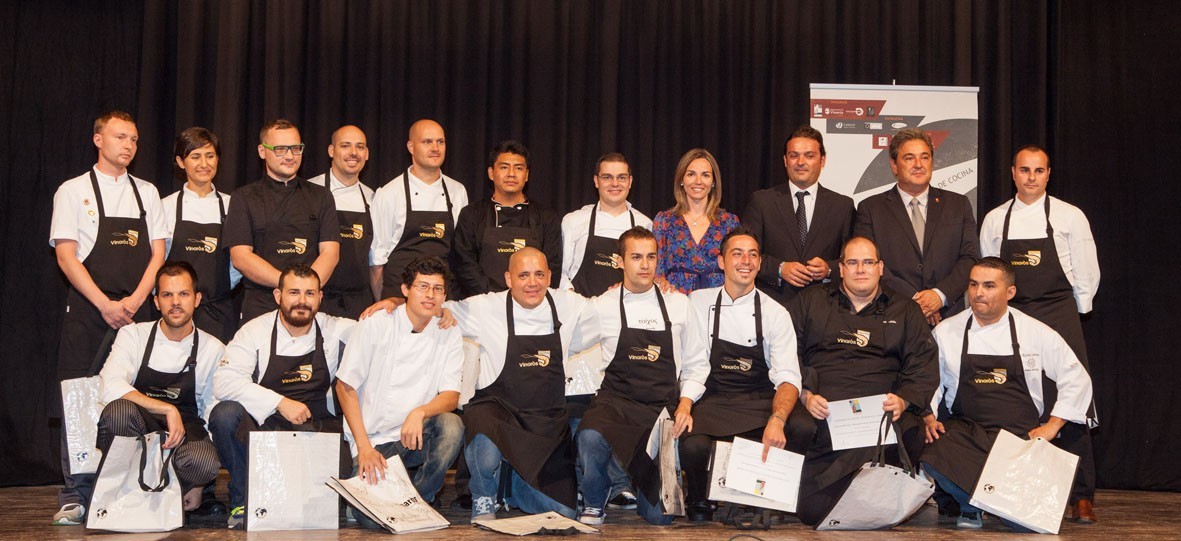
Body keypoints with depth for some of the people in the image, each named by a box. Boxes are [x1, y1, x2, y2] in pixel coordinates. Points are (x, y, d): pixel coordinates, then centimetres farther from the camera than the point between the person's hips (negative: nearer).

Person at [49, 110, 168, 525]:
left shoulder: (146, 193, 14)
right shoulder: (74, 191, 4)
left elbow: (158, 252, 9)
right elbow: (66, 255, -3)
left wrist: (135, 300, -6)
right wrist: (105, 305, -13)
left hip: (137, 311, 3)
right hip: (88, 310, -3)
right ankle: (76, 495, 2)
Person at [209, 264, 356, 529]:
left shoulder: (334, 330, 5)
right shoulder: (256, 331, -3)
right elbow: (224, 382, -16)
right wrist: (280, 403, -22)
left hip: (317, 426, 1)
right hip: (262, 424, -1)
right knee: (225, 414, -31)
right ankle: (242, 502, -12)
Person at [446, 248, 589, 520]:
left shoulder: (569, 306, 4)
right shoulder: (486, 308, -4)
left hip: (550, 420, 3)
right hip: (498, 408, -3)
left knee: (564, 511, -3)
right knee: (487, 453, -39)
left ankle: (513, 484, 31)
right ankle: (483, 502, -1)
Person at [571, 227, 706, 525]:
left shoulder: (679, 304, 7)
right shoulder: (603, 307, 3)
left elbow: (696, 364, 11)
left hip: (663, 408, 1)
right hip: (615, 401, -1)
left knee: (659, 514, -8)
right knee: (591, 438, -38)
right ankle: (594, 505, -7)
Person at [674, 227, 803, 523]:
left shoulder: (776, 313, 3)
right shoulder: (699, 302, 6)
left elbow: (787, 377, -7)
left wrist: (777, 420, -26)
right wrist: (685, 405, -18)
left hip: (761, 403, 1)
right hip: (713, 400, 0)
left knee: (796, 442, -31)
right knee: (693, 446, -33)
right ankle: (698, 505, 2)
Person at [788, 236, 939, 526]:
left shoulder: (905, 311, 23)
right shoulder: (810, 301, 21)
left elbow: (924, 368, 14)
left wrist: (904, 400, -7)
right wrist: (805, 395, -6)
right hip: (820, 405, -1)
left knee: (909, 433, -34)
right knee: (798, 430, -35)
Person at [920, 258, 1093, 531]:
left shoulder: (1036, 333, 7)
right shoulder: (946, 331, 9)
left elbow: (1076, 380, 12)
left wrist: (1051, 427, 4)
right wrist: (928, 417, -3)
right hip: (964, 433, 1)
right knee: (932, 459, -35)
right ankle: (971, 507, 0)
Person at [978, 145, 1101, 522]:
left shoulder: (1069, 217, 2)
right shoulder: (995, 220, 9)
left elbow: (1087, 274, 5)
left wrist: (1075, 311, 6)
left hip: (1059, 317, -2)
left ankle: (1081, 497, -1)